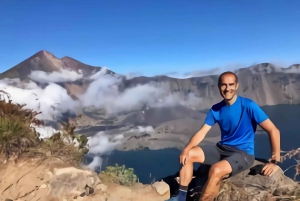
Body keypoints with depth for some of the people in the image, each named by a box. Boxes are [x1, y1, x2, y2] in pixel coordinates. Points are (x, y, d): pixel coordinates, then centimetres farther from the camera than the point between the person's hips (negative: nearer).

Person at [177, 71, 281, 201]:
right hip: (222, 148, 6)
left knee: (216, 170, -34)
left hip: (243, 153, -6)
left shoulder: (248, 106, -15)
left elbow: (273, 130, -13)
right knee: (188, 155, -6)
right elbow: (202, 132, 0)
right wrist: (186, 149, -15)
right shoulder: (215, 109, 1)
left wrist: (275, 161, -16)